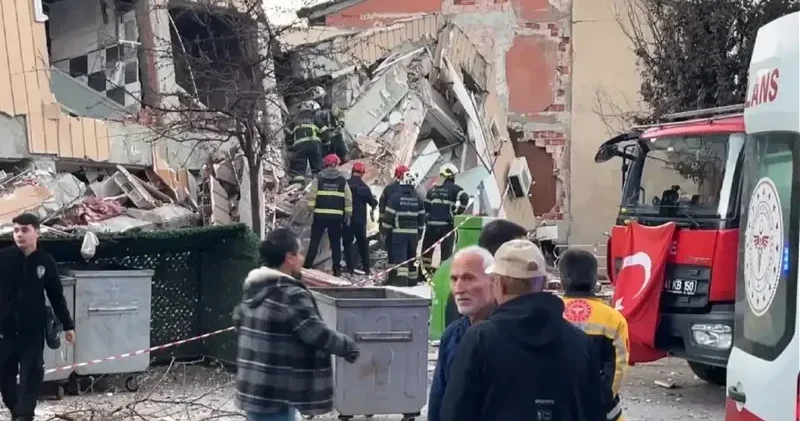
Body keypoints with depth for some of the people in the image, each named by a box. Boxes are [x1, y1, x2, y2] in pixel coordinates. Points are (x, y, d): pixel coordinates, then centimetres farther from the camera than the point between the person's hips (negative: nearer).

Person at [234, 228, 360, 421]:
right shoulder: (291, 295, -19)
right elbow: (317, 333, -21)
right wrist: (349, 347, -7)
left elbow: (238, 320, 25)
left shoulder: (252, 289, 10)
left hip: (252, 390, 10)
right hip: (275, 395, -10)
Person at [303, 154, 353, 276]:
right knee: (335, 242, 8)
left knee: (315, 241, 4)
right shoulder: (343, 181, 4)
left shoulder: (318, 179, 0)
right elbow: (348, 200, 4)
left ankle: (307, 266, 0)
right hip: (336, 217, 1)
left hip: (320, 215, -1)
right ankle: (337, 269, 7)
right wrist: (348, 215, 10)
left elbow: (311, 197, -4)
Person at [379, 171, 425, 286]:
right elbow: (421, 217, 11)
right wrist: (420, 233, 20)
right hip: (413, 232, 5)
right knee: (411, 256, 15)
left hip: (398, 232, -4)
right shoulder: (418, 199, 5)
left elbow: (388, 216, -9)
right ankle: (412, 279, 23)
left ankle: (401, 279, -21)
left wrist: (385, 230, 2)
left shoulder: (395, 197, -9)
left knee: (399, 255, -9)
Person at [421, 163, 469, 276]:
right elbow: (465, 198, -18)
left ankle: (426, 272, 16)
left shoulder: (433, 189, 13)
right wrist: (458, 211, -8)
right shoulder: (453, 188, -4)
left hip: (431, 224, 4)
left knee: (427, 249, 14)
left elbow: (425, 205, 16)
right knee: (446, 251, -2)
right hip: (446, 224, -4)